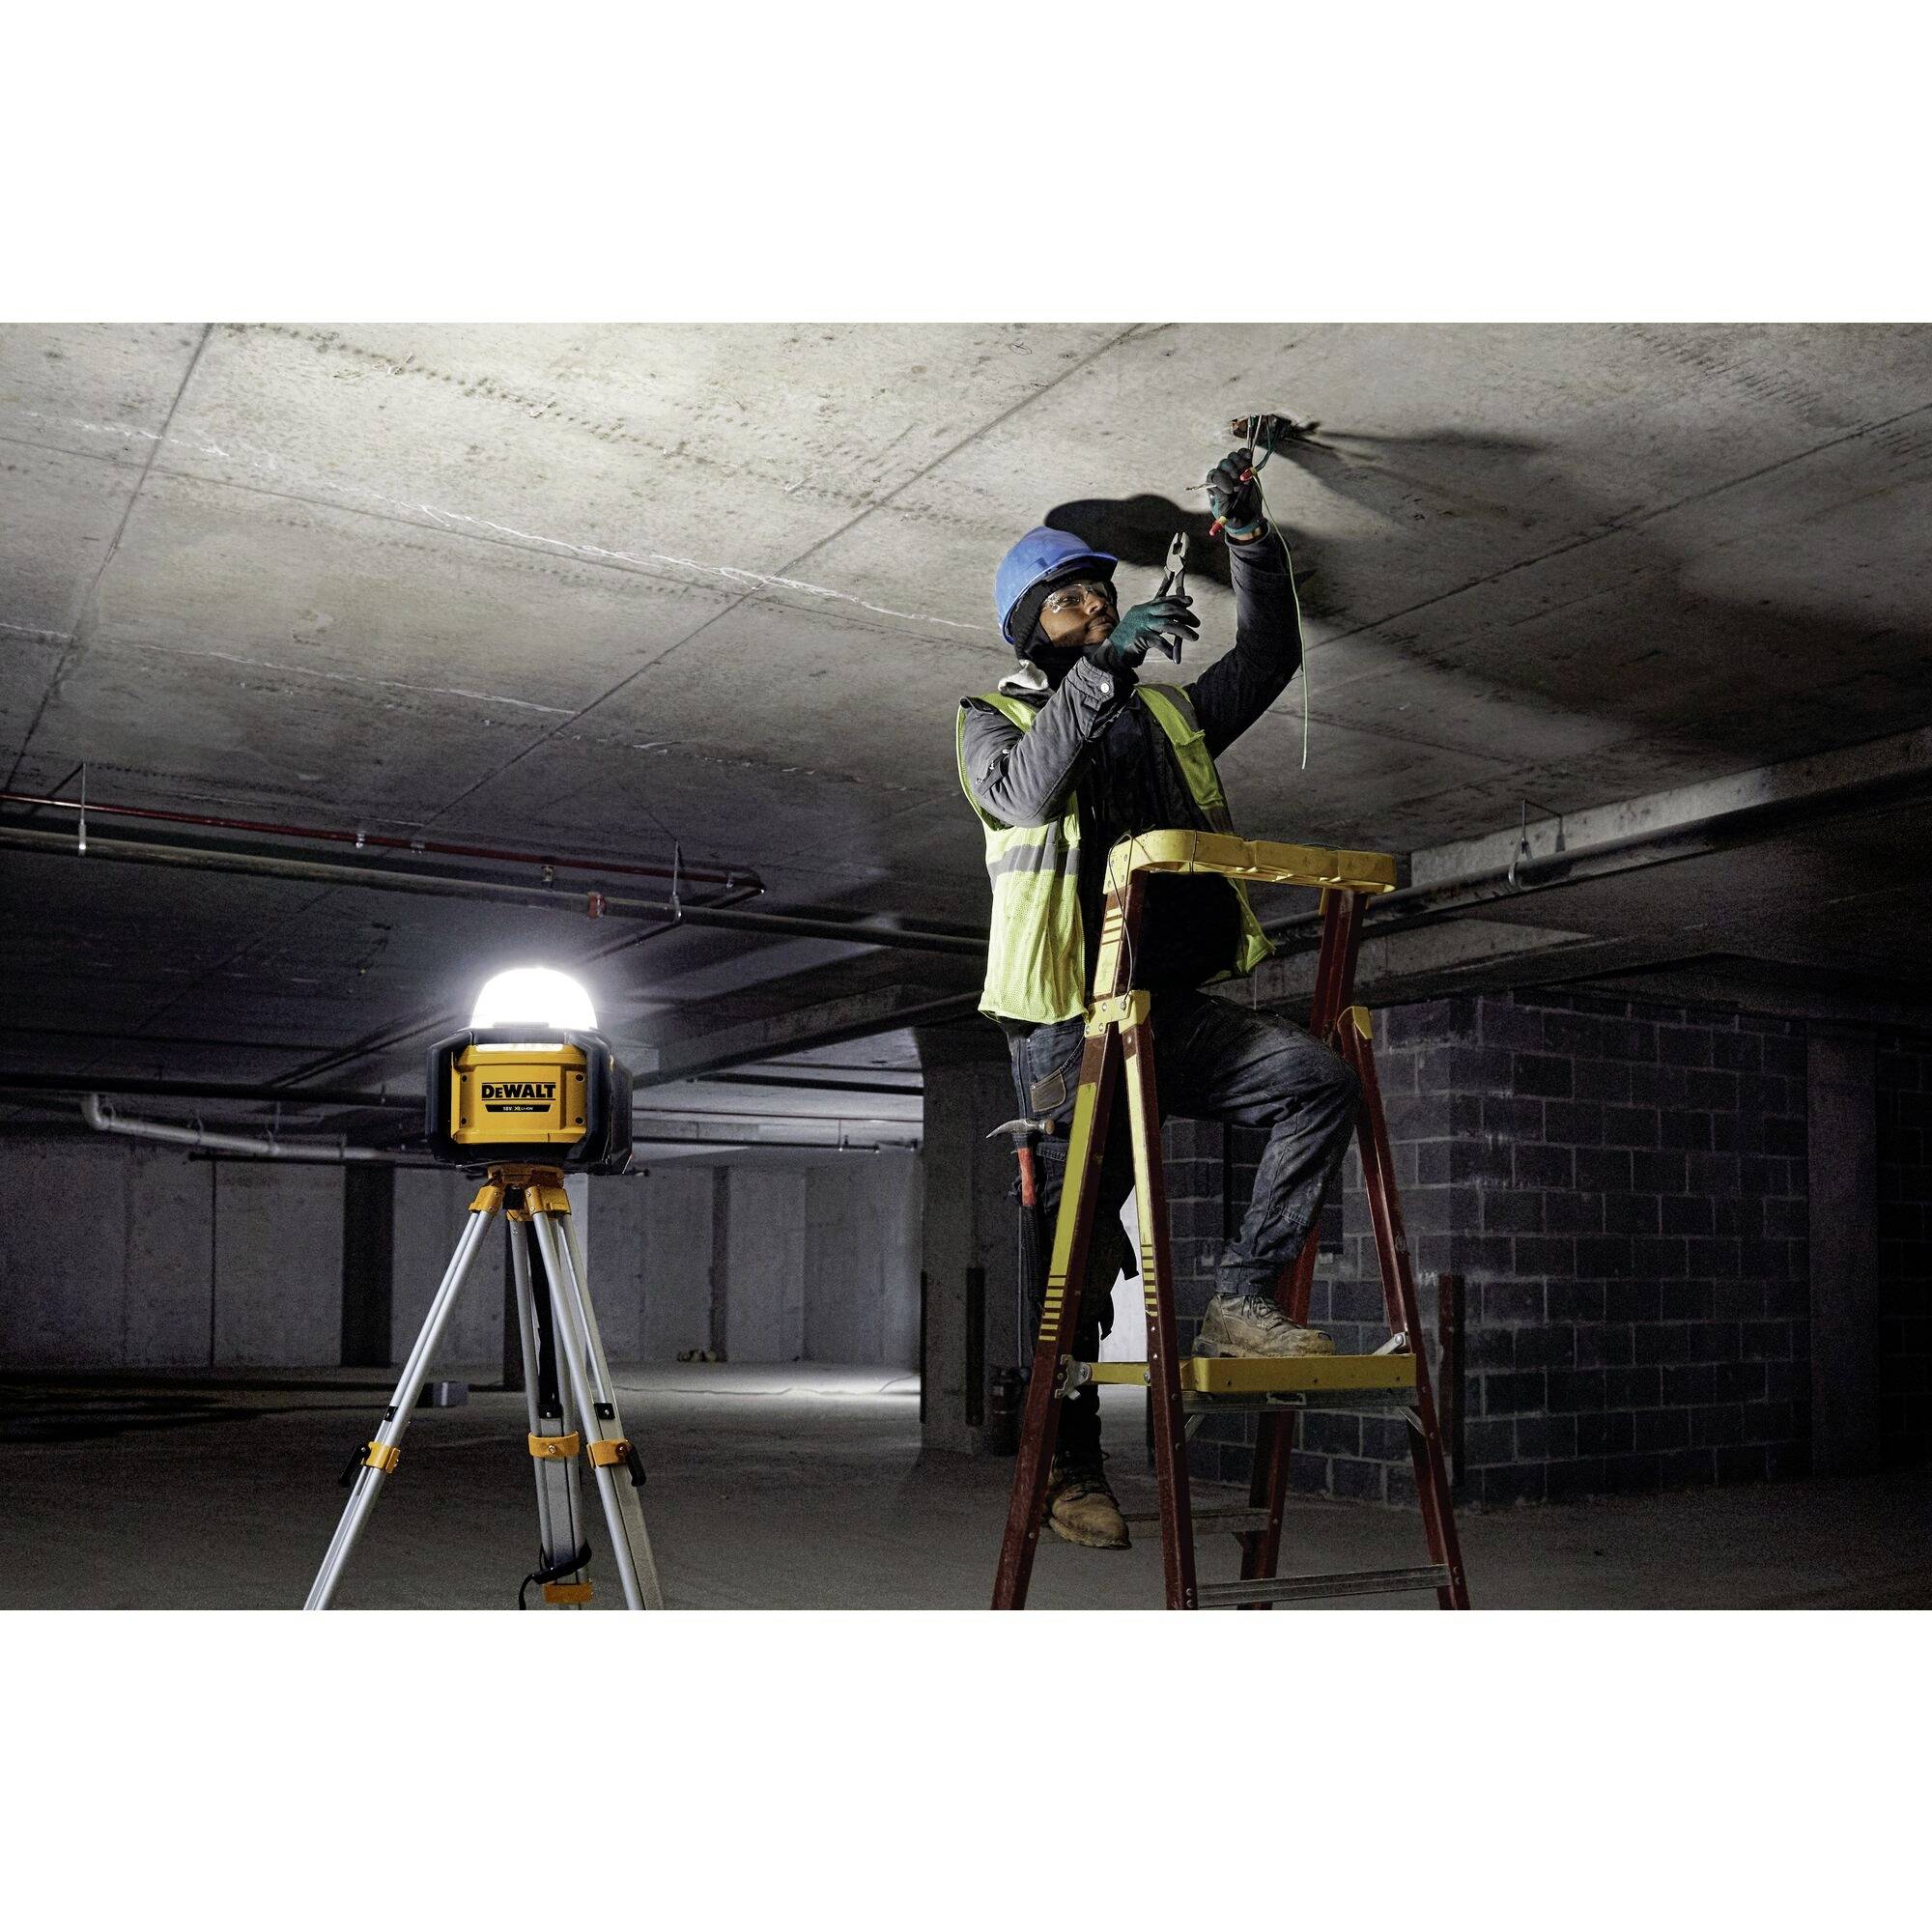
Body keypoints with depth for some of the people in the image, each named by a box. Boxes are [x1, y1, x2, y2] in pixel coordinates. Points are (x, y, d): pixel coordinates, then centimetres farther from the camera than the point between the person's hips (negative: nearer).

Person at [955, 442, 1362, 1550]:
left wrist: (1251, 537, 7)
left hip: (1178, 1009, 4)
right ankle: (1073, 1463, 12)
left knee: (1325, 1082, -19)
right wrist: (1107, 665, -24)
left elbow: (1270, 658, 17)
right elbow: (1026, 790, -15)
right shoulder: (994, 718, 7)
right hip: (1070, 1023, -4)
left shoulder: (1171, 712, 23)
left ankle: (1242, 1298, -11)